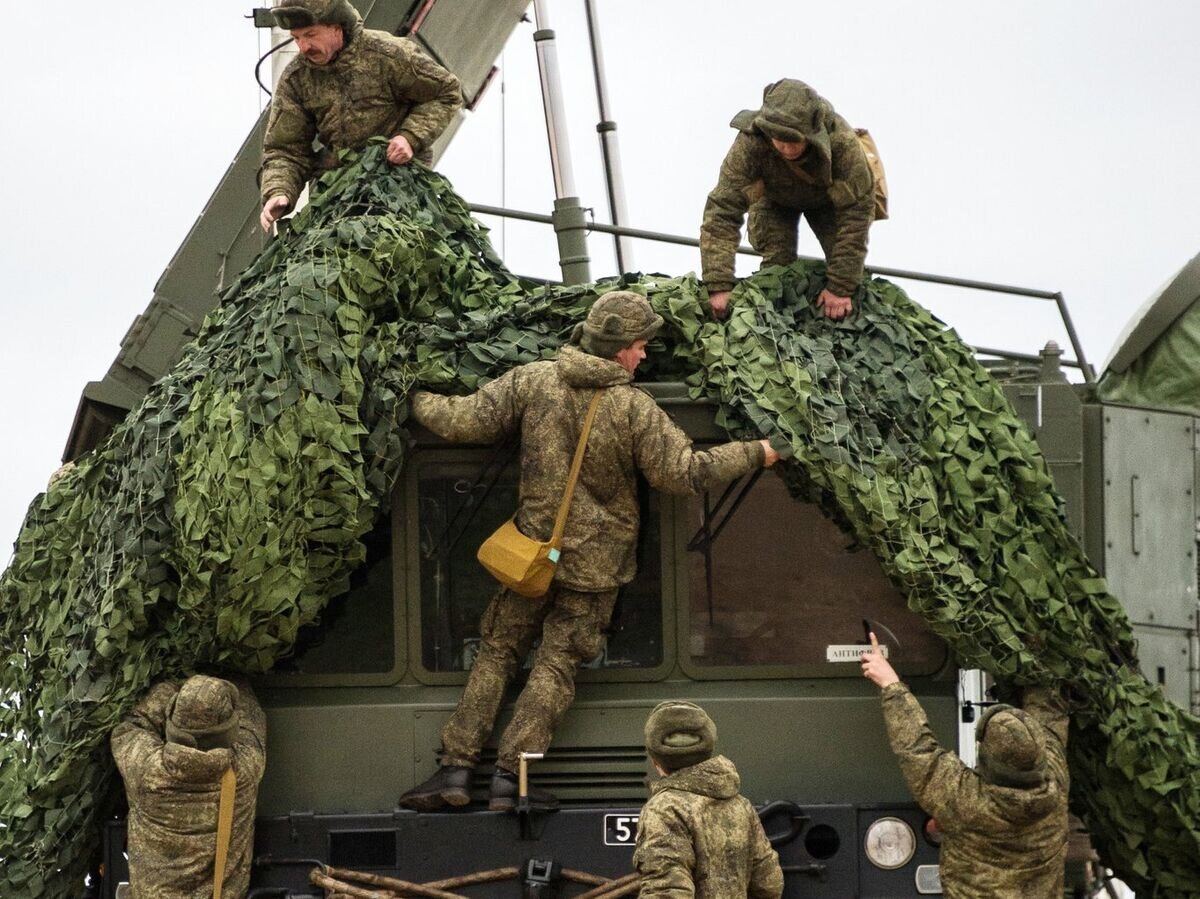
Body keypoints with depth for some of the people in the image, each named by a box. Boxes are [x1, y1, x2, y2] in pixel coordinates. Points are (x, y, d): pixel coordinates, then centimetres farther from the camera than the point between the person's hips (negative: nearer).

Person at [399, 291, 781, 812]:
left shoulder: (531, 383, -7)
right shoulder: (634, 410, -14)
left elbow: (464, 422, -4)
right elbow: (686, 473, -11)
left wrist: (417, 401, 15)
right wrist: (754, 454, 1)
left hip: (533, 548, 2)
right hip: (597, 563, -2)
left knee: (496, 652, 11)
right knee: (556, 665, 3)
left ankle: (457, 766, 5)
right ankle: (511, 775, -4)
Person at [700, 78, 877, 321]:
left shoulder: (842, 141, -44)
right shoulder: (750, 144, -43)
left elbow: (856, 212, -36)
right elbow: (722, 211, -41)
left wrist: (841, 288, -37)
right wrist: (719, 286, -49)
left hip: (827, 198, 0)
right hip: (775, 199, 0)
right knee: (777, 264, -16)